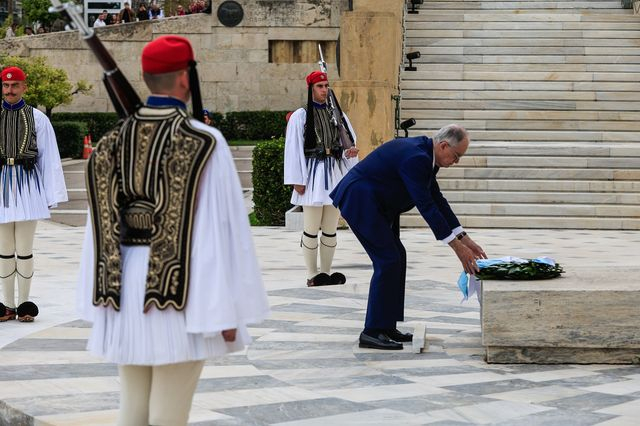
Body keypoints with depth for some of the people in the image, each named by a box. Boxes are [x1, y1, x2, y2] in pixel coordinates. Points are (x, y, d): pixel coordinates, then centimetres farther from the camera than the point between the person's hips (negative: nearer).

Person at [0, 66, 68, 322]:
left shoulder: (37, 118, 2)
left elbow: (49, 159, 2)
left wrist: (52, 195, -1)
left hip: (28, 185, -2)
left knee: (24, 250, 1)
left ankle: (24, 304, 11)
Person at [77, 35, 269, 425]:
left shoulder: (113, 142, 5)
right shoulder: (204, 143, -11)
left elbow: (102, 227, 8)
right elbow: (221, 228, -13)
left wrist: (103, 299, 14)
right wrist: (228, 309, -8)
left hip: (127, 287, 5)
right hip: (181, 291, -5)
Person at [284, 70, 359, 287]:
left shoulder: (337, 114, 12)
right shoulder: (300, 116, -2)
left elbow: (350, 141, 17)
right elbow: (293, 149, -5)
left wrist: (351, 151, -7)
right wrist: (297, 180, -10)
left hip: (335, 173, 5)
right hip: (313, 174, -5)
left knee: (330, 229, 8)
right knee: (311, 229, -4)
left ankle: (326, 272, 15)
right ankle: (312, 275, 3)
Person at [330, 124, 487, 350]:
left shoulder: (425, 155, 7)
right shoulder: (416, 158, -25)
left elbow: (437, 200, 11)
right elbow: (426, 206, -26)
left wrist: (465, 239, 9)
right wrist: (457, 247, -22)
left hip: (376, 203, 11)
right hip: (360, 201, -11)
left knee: (397, 258, 11)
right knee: (388, 261, -11)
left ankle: (386, 327, 16)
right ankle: (372, 333, -7)